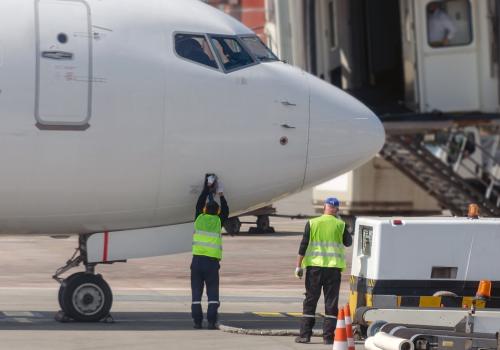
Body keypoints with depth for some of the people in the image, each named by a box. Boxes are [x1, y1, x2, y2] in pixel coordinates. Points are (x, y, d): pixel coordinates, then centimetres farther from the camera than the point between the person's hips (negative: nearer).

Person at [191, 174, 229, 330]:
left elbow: (199, 203, 25)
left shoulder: (199, 218, 8)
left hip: (197, 259, 1)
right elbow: (225, 211, 26)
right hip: (212, 261, -1)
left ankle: (197, 321, -1)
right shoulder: (218, 222, 6)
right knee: (213, 293, 1)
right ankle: (212, 321, -8)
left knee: (196, 292, 4)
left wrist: (207, 187, 35)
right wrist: (220, 193, 35)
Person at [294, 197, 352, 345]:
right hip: (333, 267, 0)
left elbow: (303, 246, -2)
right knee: (331, 302, 4)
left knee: (310, 301, 7)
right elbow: (348, 242, 12)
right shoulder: (340, 225, -1)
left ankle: (305, 334, 5)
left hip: (314, 266, 0)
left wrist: (299, 266, 2)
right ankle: (328, 336, 1)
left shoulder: (312, 223, 0)